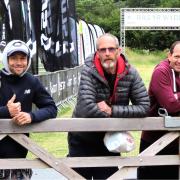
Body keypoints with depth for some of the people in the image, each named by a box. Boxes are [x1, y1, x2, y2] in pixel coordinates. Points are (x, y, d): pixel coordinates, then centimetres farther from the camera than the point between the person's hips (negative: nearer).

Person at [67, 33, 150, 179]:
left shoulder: (130, 74, -10)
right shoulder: (89, 72, -19)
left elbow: (144, 107, -13)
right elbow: (87, 108, -30)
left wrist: (112, 111, -22)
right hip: (82, 140, -2)